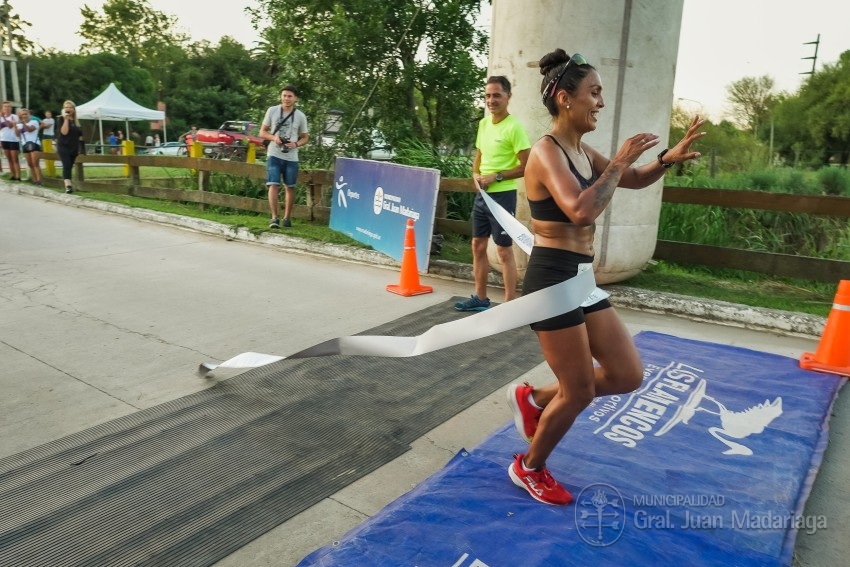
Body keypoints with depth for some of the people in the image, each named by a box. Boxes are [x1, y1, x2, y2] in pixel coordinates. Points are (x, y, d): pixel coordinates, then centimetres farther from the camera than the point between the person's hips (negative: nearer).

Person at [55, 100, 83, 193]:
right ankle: (68, 185, -34)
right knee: (67, 166, -21)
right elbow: (64, 132, -18)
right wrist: (65, 119, -18)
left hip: (74, 148, 6)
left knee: (69, 167, 9)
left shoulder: (75, 121, 14)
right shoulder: (61, 119, -3)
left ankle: (67, 185, 15)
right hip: (63, 147, -6)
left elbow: (79, 134, 23)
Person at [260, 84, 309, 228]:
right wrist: (273, 137, -15)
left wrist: (296, 144, -12)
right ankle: (274, 218, -8)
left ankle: (287, 217, 21)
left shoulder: (300, 116, 2)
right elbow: (262, 132, 6)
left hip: (291, 157, 1)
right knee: (273, 185, -11)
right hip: (274, 155, -1)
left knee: (290, 187, 8)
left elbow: (305, 137, 10)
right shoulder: (272, 111, 1)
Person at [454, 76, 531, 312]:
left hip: (502, 196, -8)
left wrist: (496, 177, -18)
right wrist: (476, 174, 1)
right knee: (478, 245, 14)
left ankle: (509, 304, 8)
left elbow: (527, 166, -15)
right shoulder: (483, 123, 9)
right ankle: (480, 298, 27)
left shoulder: (514, 127, -13)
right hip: (482, 195, 8)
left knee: (504, 250, -2)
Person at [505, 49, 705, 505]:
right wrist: (618, 163, -19)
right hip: (553, 280, -9)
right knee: (579, 392, 3)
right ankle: (528, 468, 28)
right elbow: (580, 211, -32)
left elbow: (632, 180, 25)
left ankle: (533, 399, 29)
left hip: (580, 279, 9)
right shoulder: (547, 151, -15)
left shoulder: (582, 152, 12)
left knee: (628, 374, 13)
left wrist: (668, 158, 7)